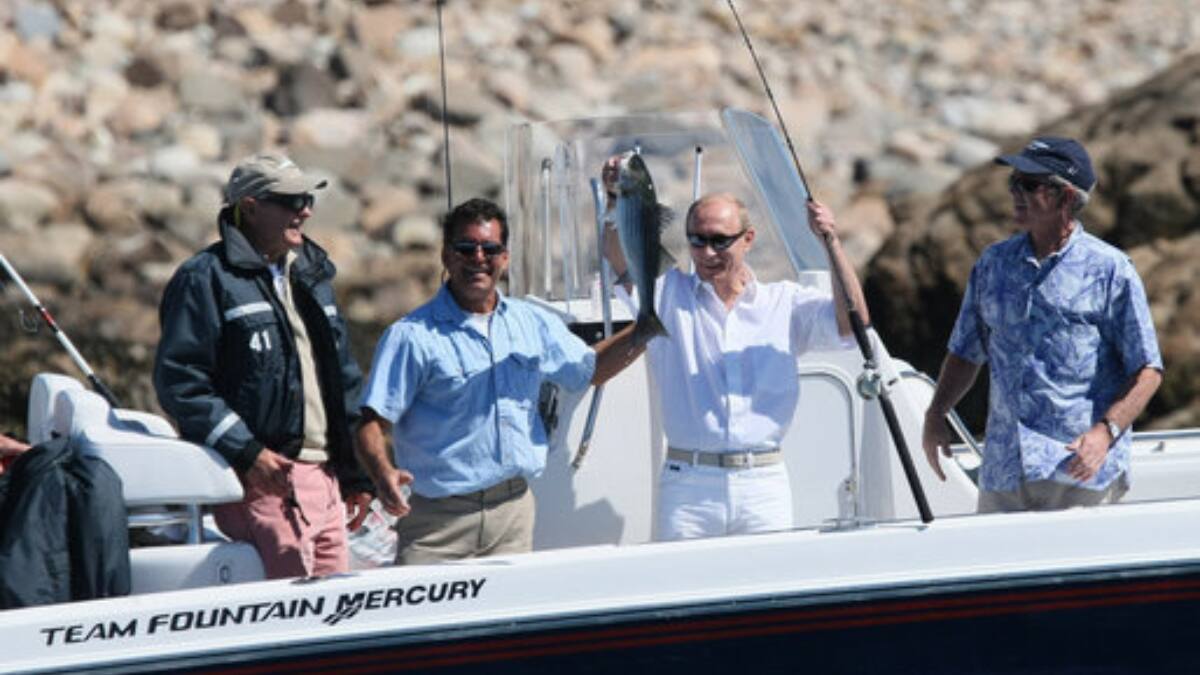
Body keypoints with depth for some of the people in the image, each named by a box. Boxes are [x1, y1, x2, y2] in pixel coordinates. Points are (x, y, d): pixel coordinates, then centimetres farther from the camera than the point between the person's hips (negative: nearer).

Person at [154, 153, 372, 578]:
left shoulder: (313, 275, 21)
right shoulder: (206, 279, -4)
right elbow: (179, 382, -11)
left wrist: (355, 476, 21)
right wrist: (247, 452, -17)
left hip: (324, 476, 8)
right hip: (264, 479, -8)